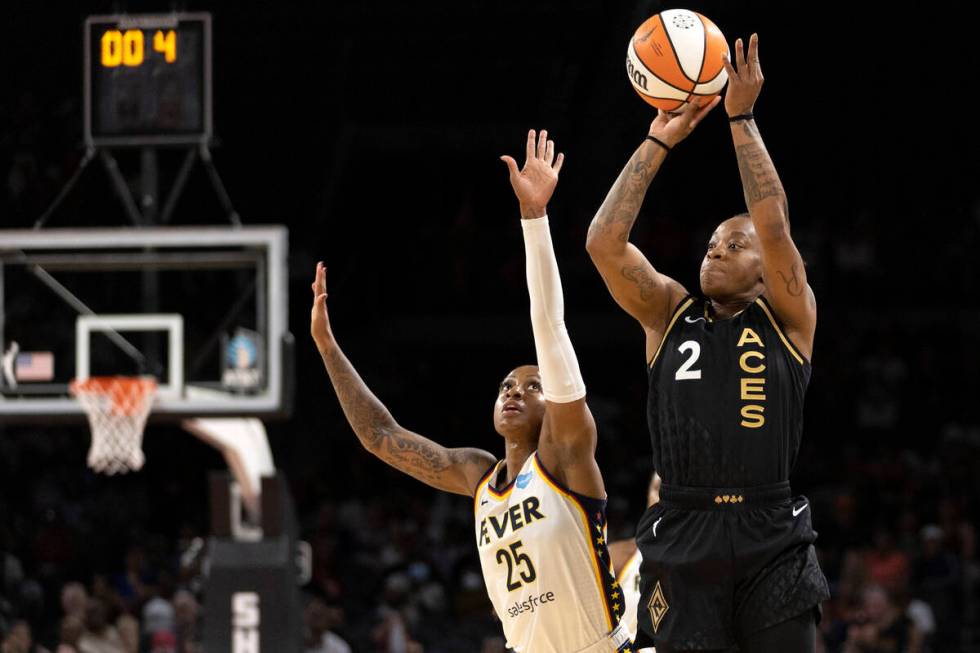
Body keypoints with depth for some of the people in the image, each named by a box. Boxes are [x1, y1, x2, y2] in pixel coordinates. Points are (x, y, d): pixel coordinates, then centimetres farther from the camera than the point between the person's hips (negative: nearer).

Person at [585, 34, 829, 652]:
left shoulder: (788, 317, 8)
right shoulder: (671, 313, 15)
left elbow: (775, 230, -8)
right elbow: (604, 243, 3)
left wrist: (743, 120, -7)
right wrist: (658, 144, 2)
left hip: (771, 538, -2)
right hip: (682, 539, 2)